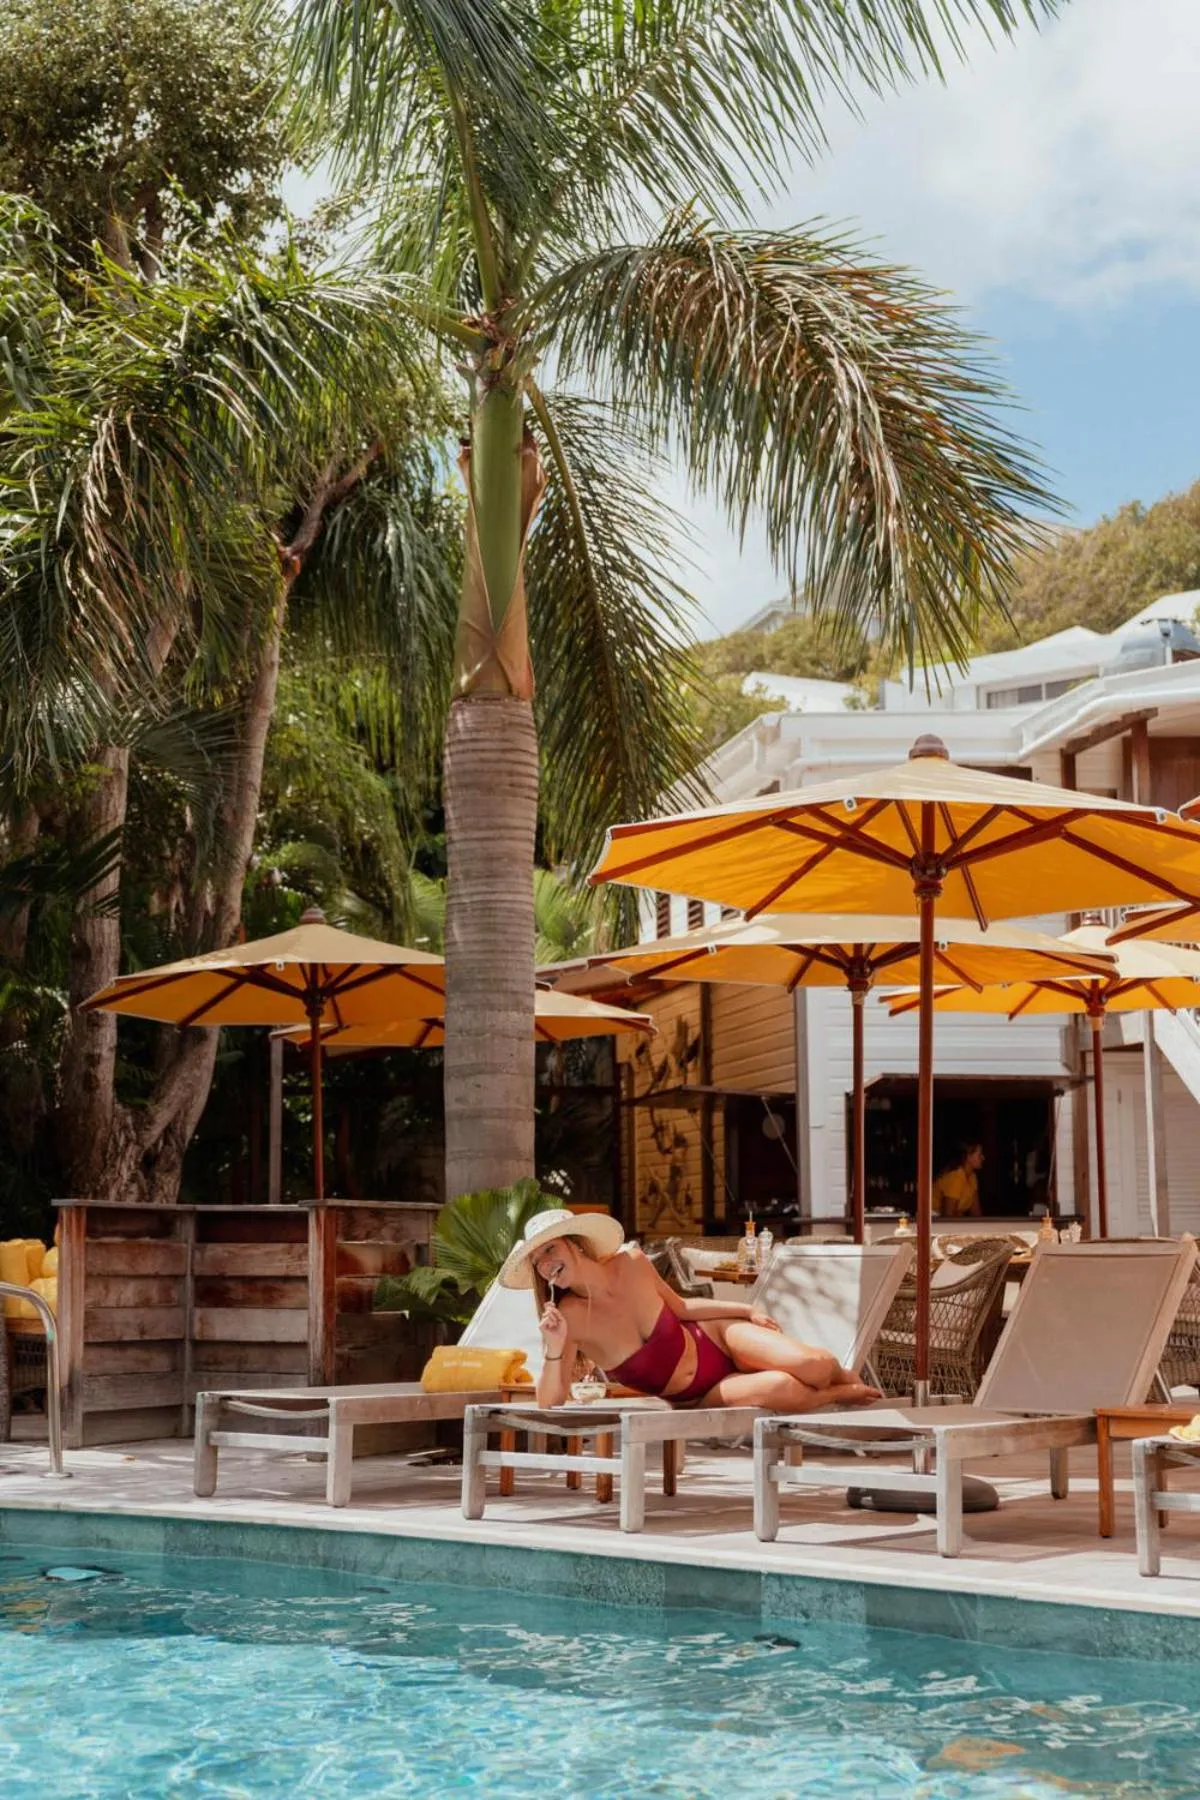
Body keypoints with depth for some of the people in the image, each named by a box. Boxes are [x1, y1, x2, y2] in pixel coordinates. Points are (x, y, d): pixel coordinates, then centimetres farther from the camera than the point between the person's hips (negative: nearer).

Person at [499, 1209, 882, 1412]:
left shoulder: (632, 1263, -13)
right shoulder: (568, 1317, -20)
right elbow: (549, 1402, -24)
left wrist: (748, 1311, 3)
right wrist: (554, 1350, -40)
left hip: (715, 1339, 2)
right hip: (700, 1398, -2)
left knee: (814, 1367, -23)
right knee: (778, 1389, -31)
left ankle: (850, 1380, 17)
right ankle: (840, 1395, 5)